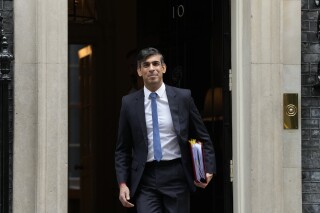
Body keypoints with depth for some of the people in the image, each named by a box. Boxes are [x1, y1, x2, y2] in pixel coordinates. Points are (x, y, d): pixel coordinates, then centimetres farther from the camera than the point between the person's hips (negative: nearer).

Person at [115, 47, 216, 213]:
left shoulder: (183, 97, 2)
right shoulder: (129, 103, 3)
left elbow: (203, 137, 8)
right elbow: (122, 149, 7)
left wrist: (208, 170, -3)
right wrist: (122, 183, -2)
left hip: (176, 176, 0)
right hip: (145, 180, 0)